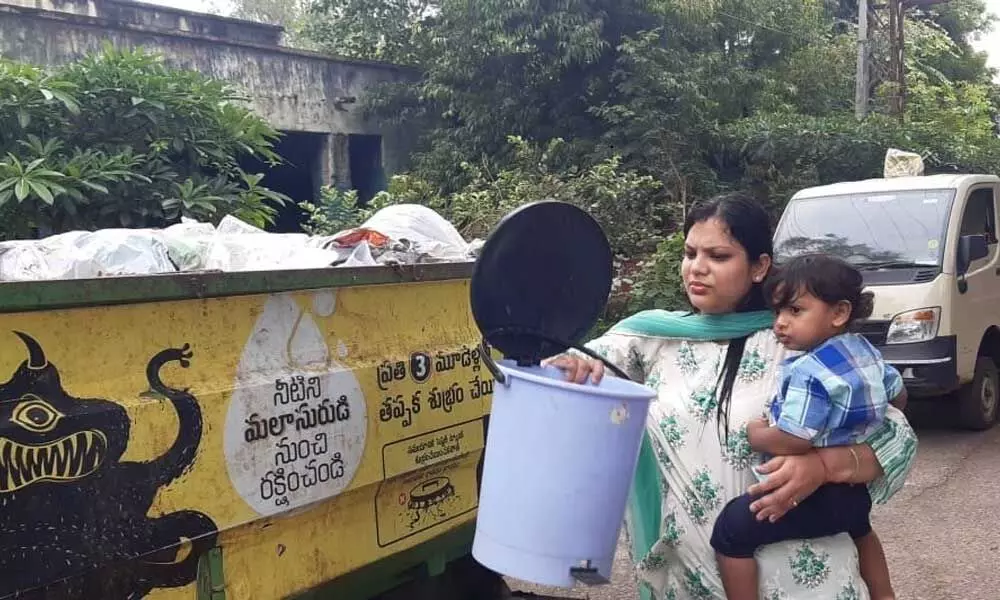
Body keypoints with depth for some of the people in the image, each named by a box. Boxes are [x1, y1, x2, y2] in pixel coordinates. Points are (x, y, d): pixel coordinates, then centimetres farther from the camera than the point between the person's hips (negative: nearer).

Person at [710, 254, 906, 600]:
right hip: (856, 489, 10)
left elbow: (791, 443, -31)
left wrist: (754, 434, -13)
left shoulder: (810, 372, -26)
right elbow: (897, 396, 21)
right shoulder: (868, 352, 3)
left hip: (817, 497, -10)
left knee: (732, 527, -8)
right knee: (858, 527, 41)